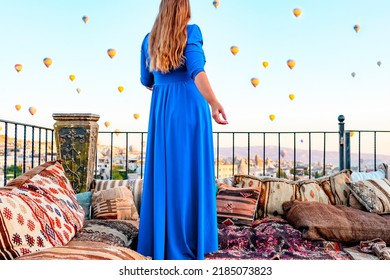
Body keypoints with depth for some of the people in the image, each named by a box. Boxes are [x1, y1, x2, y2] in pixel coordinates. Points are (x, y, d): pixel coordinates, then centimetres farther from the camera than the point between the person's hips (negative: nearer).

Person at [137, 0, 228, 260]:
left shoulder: (150, 39, 11)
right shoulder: (191, 31, -2)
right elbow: (196, 70, -19)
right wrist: (214, 102, -30)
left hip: (162, 110, 4)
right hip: (190, 107, -4)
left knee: (164, 173, 8)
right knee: (190, 174, 0)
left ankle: (160, 241, 13)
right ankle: (189, 242, 6)